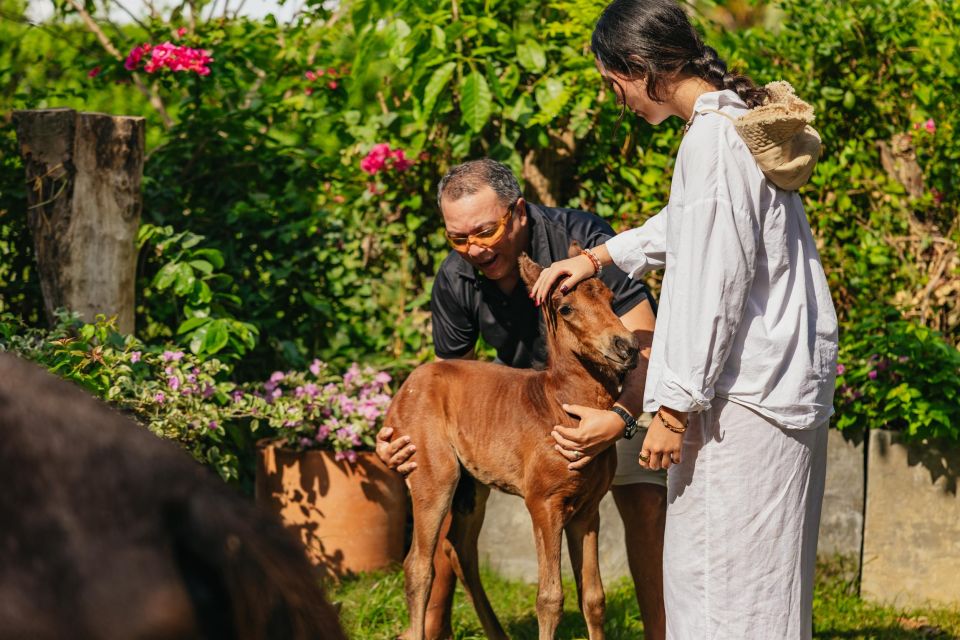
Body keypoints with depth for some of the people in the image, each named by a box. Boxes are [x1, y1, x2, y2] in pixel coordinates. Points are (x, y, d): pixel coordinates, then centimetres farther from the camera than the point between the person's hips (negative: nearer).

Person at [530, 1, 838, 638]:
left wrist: (674, 407, -18)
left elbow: (712, 287, -21)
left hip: (749, 389, -10)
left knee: (727, 573, -5)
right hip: (783, 379, 10)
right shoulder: (741, 119, 13)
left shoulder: (712, 139, -18)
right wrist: (599, 257, 33)